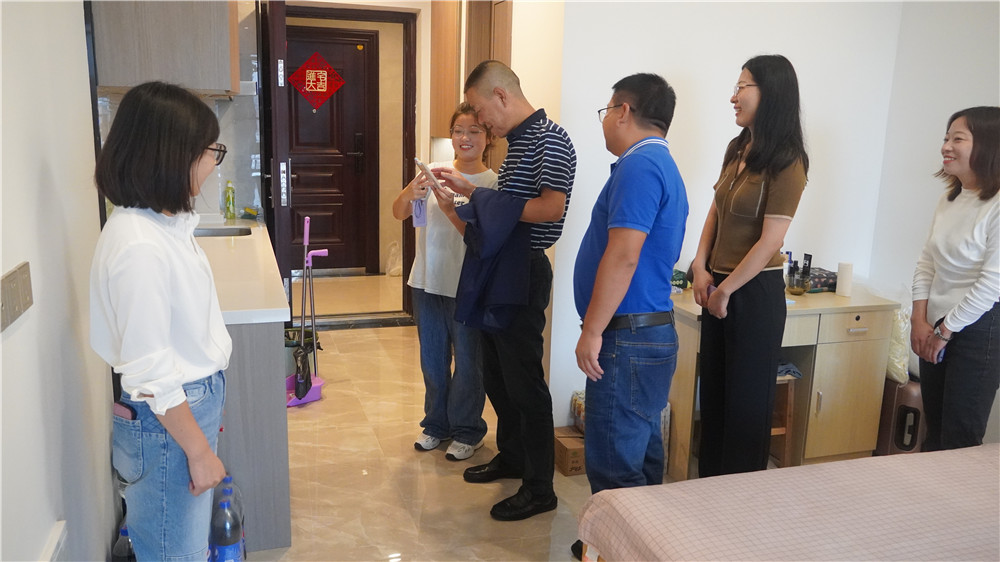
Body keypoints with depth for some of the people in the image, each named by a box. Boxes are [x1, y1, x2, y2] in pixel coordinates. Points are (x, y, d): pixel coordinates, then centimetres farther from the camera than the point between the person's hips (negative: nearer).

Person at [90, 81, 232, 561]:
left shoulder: (165, 222, 2)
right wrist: (199, 449, -15)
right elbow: (149, 372, -23)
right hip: (165, 421, -8)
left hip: (193, 400, 8)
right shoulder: (138, 245, -26)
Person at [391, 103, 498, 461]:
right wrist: (409, 194, -25)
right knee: (432, 359, 17)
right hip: (427, 282, 4)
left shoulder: (492, 183, -7)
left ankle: (467, 431, 26)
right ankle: (437, 424, 35)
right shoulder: (433, 173, 1)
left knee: (467, 362, 8)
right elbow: (399, 214, -4)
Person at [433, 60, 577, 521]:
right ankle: (511, 456, 37)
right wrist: (470, 190, 12)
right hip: (499, 269, 10)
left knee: (523, 379, -3)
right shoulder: (516, 141, 16)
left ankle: (540, 487, 10)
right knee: (495, 373, 19)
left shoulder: (549, 140, -14)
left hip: (524, 272, -10)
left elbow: (552, 207, -26)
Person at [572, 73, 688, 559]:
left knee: (614, 464, -3)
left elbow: (623, 255, -24)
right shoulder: (664, 166, 19)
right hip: (652, 333, 11)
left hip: (629, 337, -11)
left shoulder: (640, 165, -15)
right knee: (641, 452, 19)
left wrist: (592, 332, -20)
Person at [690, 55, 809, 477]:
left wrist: (725, 289, -11)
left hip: (755, 291, -7)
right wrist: (701, 268, 1)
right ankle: (710, 483, 32)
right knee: (713, 390, 16)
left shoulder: (786, 162, -15)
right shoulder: (737, 148, 7)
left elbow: (770, 241, -17)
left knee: (746, 396, 6)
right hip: (718, 288, 7)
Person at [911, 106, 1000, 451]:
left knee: (960, 439, 2)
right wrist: (920, 321, -1)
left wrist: (944, 331, -11)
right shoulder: (949, 199, 7)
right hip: (936, 330, 7)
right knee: (933, 431, 16)